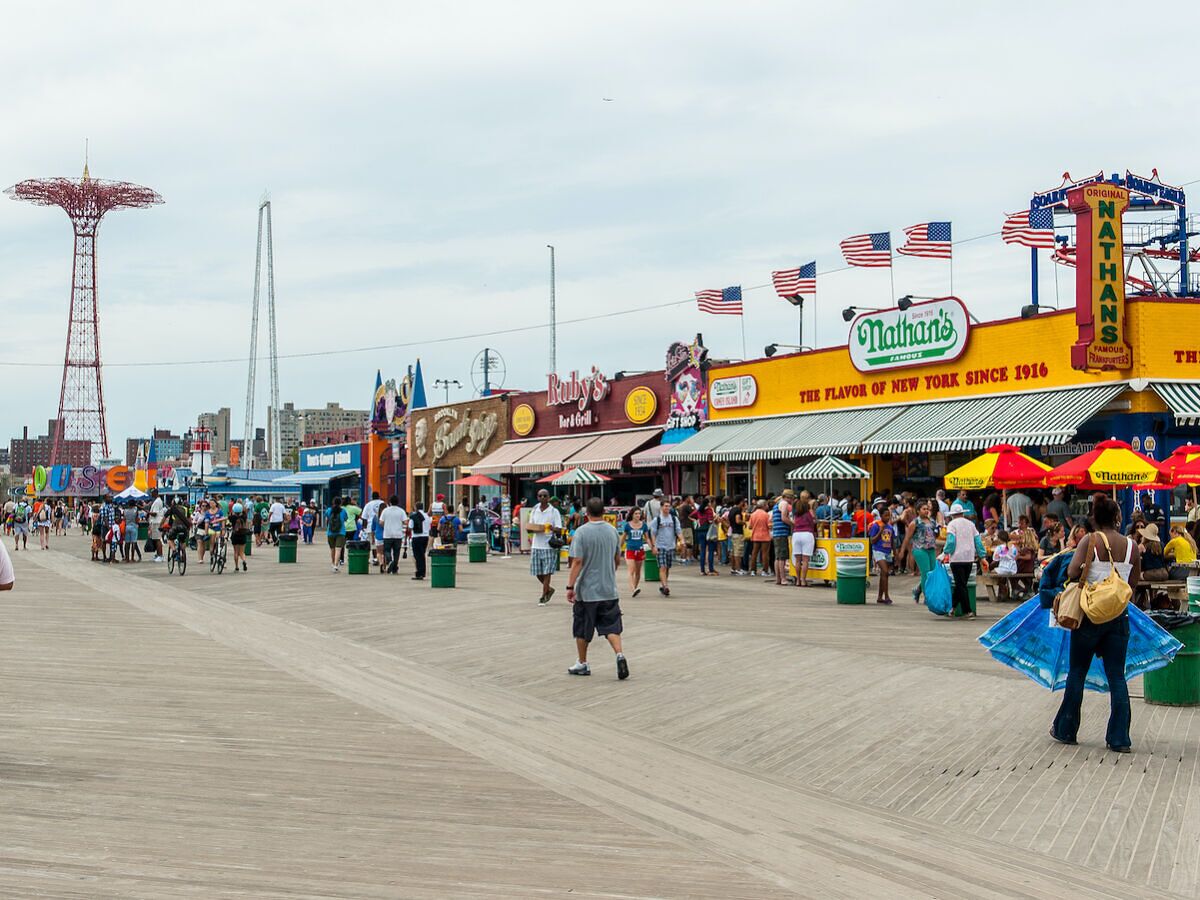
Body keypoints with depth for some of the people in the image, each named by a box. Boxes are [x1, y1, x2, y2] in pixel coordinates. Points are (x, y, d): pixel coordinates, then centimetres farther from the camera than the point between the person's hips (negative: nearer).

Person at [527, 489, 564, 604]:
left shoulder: (554, 512, -2)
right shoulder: (534, 511, 11)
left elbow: (559, 530, -6)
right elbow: (529, 527, 16)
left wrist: (552, 528, -28)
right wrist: (532, 529, -9)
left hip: (549, 546, -4)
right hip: (536, 546, 4)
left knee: (547, 572, -3)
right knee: (537, 572, 7)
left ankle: (544, 596, 6)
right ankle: (549, 589, 30)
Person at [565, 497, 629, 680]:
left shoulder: (582, 532, -11)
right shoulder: (612, 531, 4)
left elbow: (577, 561, -16)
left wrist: (570, 586, -13)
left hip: (587, 590, -3)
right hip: (609, 590, 4)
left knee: (582, 630, 11)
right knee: (611, 627, 4)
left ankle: (582, 664, 21)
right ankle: (619, 655, -18)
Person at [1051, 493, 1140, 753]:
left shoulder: (1090, 541, -9)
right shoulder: (1132, 546, -1)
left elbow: (1072, 572, -18)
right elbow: (1134, 581, 8)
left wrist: (1086, 573, 3)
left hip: (1090, 614, -2)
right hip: (1119, 615, 2)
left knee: (1077, 672, 11)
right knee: (1117, 676, 6)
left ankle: (1065, 730, 20)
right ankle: (1119, 738, 4)